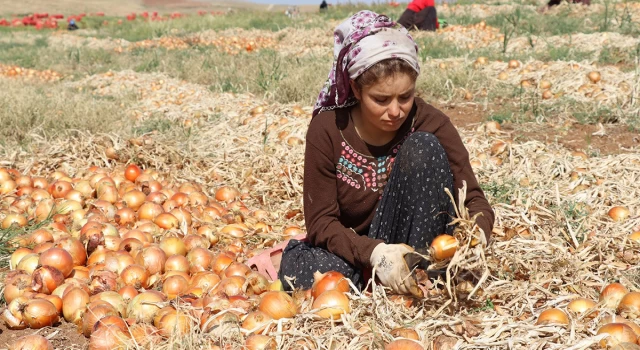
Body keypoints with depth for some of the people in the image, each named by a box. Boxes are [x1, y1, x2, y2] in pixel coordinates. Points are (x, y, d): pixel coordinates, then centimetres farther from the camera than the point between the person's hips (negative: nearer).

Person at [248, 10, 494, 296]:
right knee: (299, 271, -36)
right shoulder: (327, 130, -15)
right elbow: (320, 222, -14)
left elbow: (474, 200, -15)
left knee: (423, 148, -24)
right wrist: (374, 252, -34)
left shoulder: (430, 124, -14)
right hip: (354, 252, -1)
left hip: (414, 248, 1)